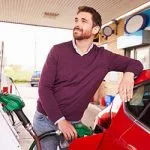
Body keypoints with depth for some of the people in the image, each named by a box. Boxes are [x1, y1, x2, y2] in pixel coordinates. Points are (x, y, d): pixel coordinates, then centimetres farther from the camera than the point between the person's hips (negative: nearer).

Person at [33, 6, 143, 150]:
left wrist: (128, 74, -18)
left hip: (73, 123, 2)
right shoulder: (58, 50, -8)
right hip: (46, 120, -1)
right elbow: (44, 87, -10)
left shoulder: (103, 57, -3)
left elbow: (135, 63, 7)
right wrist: (60, 120, -18)